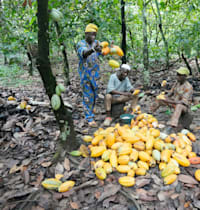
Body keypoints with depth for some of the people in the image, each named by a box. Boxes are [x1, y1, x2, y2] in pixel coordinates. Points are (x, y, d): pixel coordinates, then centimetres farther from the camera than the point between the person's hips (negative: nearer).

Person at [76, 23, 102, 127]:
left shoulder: (96, 43, 6)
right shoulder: (81, 44, -8)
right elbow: (84, 53, -32)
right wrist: (93, 50, -54)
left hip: (95, 74, 5)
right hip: (85, 74, -5)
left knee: (94, 95, 13)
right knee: (88, 96, -4)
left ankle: (89, 113, 32)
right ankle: (89, 118, 3)